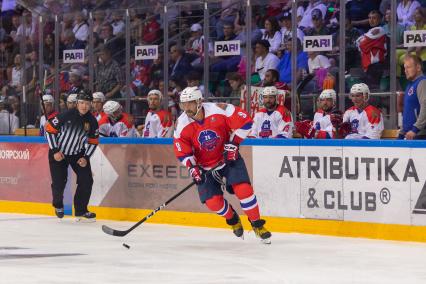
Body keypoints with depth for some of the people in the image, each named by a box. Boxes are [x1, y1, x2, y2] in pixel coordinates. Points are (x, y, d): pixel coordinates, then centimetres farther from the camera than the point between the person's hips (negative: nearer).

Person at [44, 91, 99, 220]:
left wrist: (86, 157, -9)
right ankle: (58, 206, 26)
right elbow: (49, 129, -17)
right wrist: (55, 151, -17)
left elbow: (93, 141, 3)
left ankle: (81, 210, 8)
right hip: (58, 152, -4)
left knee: (86, 180, -6)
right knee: (59, 182, -6)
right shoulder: (66, 115, -23)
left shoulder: (92, 121, -8)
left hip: (78, 154, 4)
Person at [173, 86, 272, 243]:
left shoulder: (219, 110, -24)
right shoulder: (182, 124, -15)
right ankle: (232, 219, 25)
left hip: (229, 157, -2)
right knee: (213, 201, -9)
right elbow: (182, 151, -5)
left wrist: (233, 143, -17)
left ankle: (257, 224, 2)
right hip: (205, 166, 2)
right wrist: (192, 167, -18)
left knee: (243, 189, -18)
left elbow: (245, 122, -16)